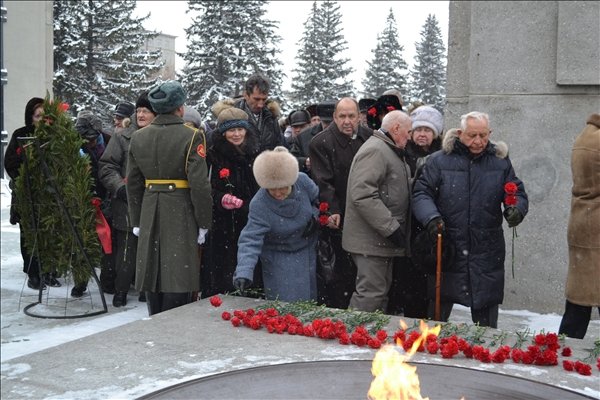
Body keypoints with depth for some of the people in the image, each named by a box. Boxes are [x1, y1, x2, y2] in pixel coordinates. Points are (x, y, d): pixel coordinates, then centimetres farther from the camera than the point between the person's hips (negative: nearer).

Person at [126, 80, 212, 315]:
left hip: (150, 214, 5)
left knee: (152, 275, 15)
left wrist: (136, 221, 16)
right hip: (181, 215, -5)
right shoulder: (192, 137, -10)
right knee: (178, 279, 1)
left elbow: (133, 183, 10)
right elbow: (199, 183, -15)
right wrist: (203, 223, -7)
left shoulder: (138, 138, 6)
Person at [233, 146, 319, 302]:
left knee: (310, 300, 15)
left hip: (308, 252, 4)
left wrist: (314, 216, -16)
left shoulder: (302, 181, -18)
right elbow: (250, 240, -32)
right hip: (279, 261, -4)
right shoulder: (259, 206, -28)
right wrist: (244, 274, -44)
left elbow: (317, 199, 4)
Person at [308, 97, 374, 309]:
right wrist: (332, 211, -26)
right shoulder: (320, 143, -10)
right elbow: (323, 182, -16)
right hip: (340, 218, -5)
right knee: (344, 270, -3)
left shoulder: (369, 137, 6)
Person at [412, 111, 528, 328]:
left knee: (486, 317, 12)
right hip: (447, 246, -1)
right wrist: (431, 217, -21)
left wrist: (516, 209, -10)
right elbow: (421, 193, -3)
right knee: (437, 312, 10)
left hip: (487, 252, 2)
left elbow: (518, 193, 13)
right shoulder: (439, 160, -1)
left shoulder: (500, 162, 7)